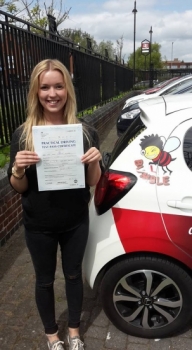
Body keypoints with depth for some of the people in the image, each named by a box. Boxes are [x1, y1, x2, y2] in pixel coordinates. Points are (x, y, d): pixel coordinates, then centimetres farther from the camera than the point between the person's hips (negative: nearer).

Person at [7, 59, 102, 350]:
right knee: (45, 280, 19)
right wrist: (18, 170, -26)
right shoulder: (23, 134, -11)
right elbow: (18, 188, -4)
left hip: (76, 223, 1)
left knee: (73, 275, 21)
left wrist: (95, 162, -23)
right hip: (39, 226, 0)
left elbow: (92, 182, -3)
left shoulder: (85, 132, -8)